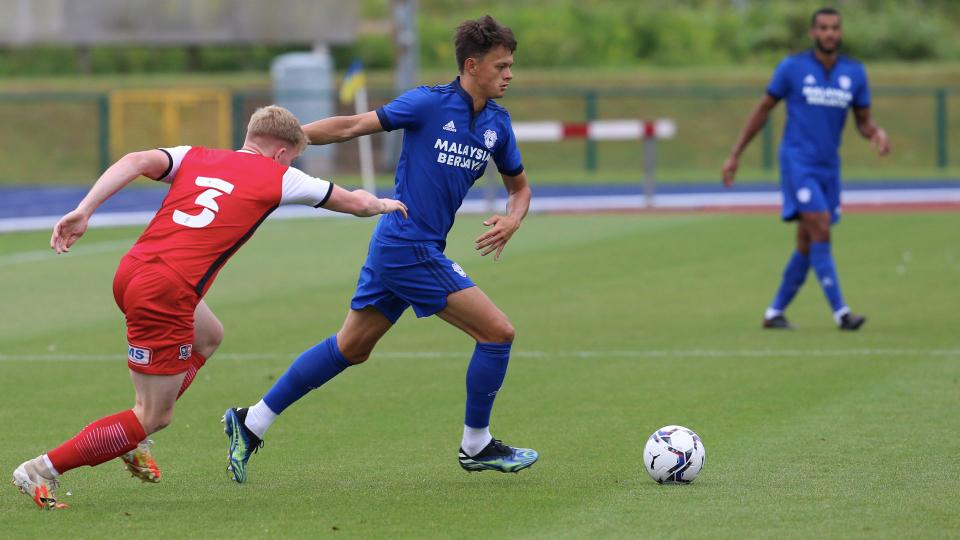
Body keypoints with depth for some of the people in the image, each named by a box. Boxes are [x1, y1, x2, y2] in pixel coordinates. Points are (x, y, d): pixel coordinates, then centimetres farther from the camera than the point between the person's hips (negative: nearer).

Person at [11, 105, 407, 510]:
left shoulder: (194, 157, 18)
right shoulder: (276, 177, 8)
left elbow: (136, 161, -1)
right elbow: (352, 202, 21)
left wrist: (83, 211, -8)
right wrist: (381, 205, 43)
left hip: (130, 274, 7)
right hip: (166, 294, -7)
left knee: (208, 337, 34)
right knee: (153, 418, 4)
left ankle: (131, 438, 26)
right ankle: (42, 469, -3)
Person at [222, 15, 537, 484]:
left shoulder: (497, 123, 10)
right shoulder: (430, 103, -11)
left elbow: (519, 186, 21)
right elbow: (353, 126, -9)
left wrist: (512, 219, -2)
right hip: (411, 247, -8)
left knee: (350, 348, 15)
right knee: (497, 331, -8)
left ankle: (250, 423, 21)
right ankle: (476, 446, 7)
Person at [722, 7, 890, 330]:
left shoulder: (854, 73, 6)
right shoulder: (792, 68, -4)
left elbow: (863, 121, 12)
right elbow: (762, 110, 4)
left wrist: (876, 134, -12)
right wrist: (735, 155, 4)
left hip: (829, 167, 5)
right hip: (798, 162, -5)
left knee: (807, 247, 7)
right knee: (820, 231, -19)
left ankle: (774, 313, 20)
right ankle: (841, 313, -22)